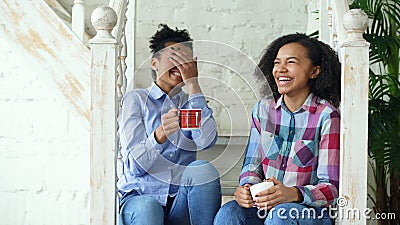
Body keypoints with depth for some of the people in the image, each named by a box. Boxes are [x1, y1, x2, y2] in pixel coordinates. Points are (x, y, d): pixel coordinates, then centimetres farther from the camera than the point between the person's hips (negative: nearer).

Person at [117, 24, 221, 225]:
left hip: (180, 202, 3)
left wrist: (192, 82, -7)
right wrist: (159, 135, -28)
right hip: (141, 195, -3)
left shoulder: (190, 103, 15)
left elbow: (206, 141, -9)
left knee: (203, 169, -28)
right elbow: (136, 164, -7)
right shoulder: (136, 99, 5)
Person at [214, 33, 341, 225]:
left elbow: (331, 187, -10)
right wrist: (247, 187, -14)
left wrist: (294, 194, -30)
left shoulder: (325, 116, -7)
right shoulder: (263, 109, 9)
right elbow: (252, 165, 11)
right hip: (263, 207, 3)